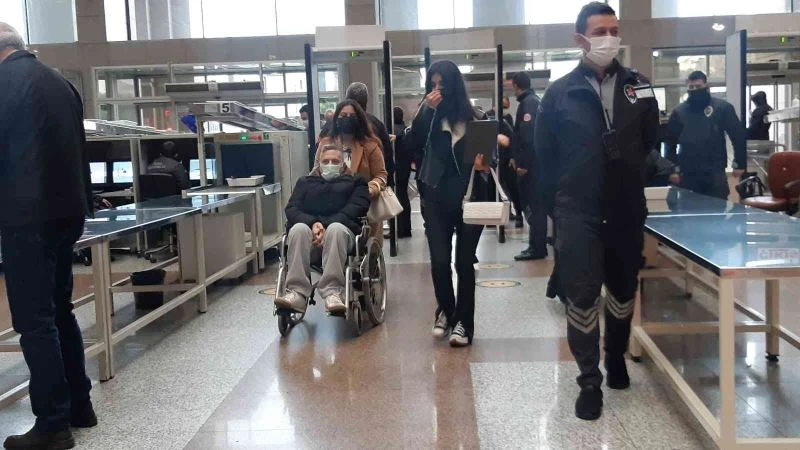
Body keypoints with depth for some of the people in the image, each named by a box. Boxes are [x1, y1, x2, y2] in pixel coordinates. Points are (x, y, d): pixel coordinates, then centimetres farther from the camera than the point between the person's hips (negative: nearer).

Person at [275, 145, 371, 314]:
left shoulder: (355, 182, 23)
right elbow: (291, 209, 11)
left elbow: (355, 210, 2)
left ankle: (333, 292, -49)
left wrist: (326, 225, -15)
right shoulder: (305, 182, 29)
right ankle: (297, 293, -44)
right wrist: (313, 223, -12)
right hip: (309, 227, 2)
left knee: (336, 229, -38)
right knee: (298, 229, -34)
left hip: (342, 228, -2)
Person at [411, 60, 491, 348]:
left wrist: (484, 163, -13)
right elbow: (415, 143, -12)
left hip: (469, 196, -1)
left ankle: (464, 322, 14)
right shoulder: (428, 115, 5)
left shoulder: (471, 115, 3)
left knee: (464, 261, 4)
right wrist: (428, 109, -17)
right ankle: (445, 310, 25)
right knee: (439, 261, -1)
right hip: (437, 197, 1)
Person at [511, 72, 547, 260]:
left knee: (532, 204, -6)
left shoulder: (527, 103, -14)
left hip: (530, 163, -10)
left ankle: (537, 248, -3)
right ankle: (537, 244, 19)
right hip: (535, 161, 10)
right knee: (535, 203, 13)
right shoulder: (535, 100, 16)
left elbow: (528, 136, -22)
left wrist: (523, 163, -21)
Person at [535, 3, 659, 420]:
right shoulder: (560, 93, -3)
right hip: (578, 213, -3)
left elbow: (650, 142, 13)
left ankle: (616, 359, 38)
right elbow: (544, 155, 1)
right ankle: (590, 382, 9)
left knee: (623, 291, 16)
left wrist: (634, 187, 11)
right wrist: (559, 205, 2)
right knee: (582, 296, -2)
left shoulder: (639, 87, 4)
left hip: (626, 212, 3)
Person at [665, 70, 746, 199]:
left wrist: (740, 164, -3)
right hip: (688, 173, 2)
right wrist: (672, 167, 6)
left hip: (715, 172, -2)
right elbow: (670, 141, 11)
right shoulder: (679, 111, 7)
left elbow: (738, 136, 0)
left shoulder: (722, 107, -1)